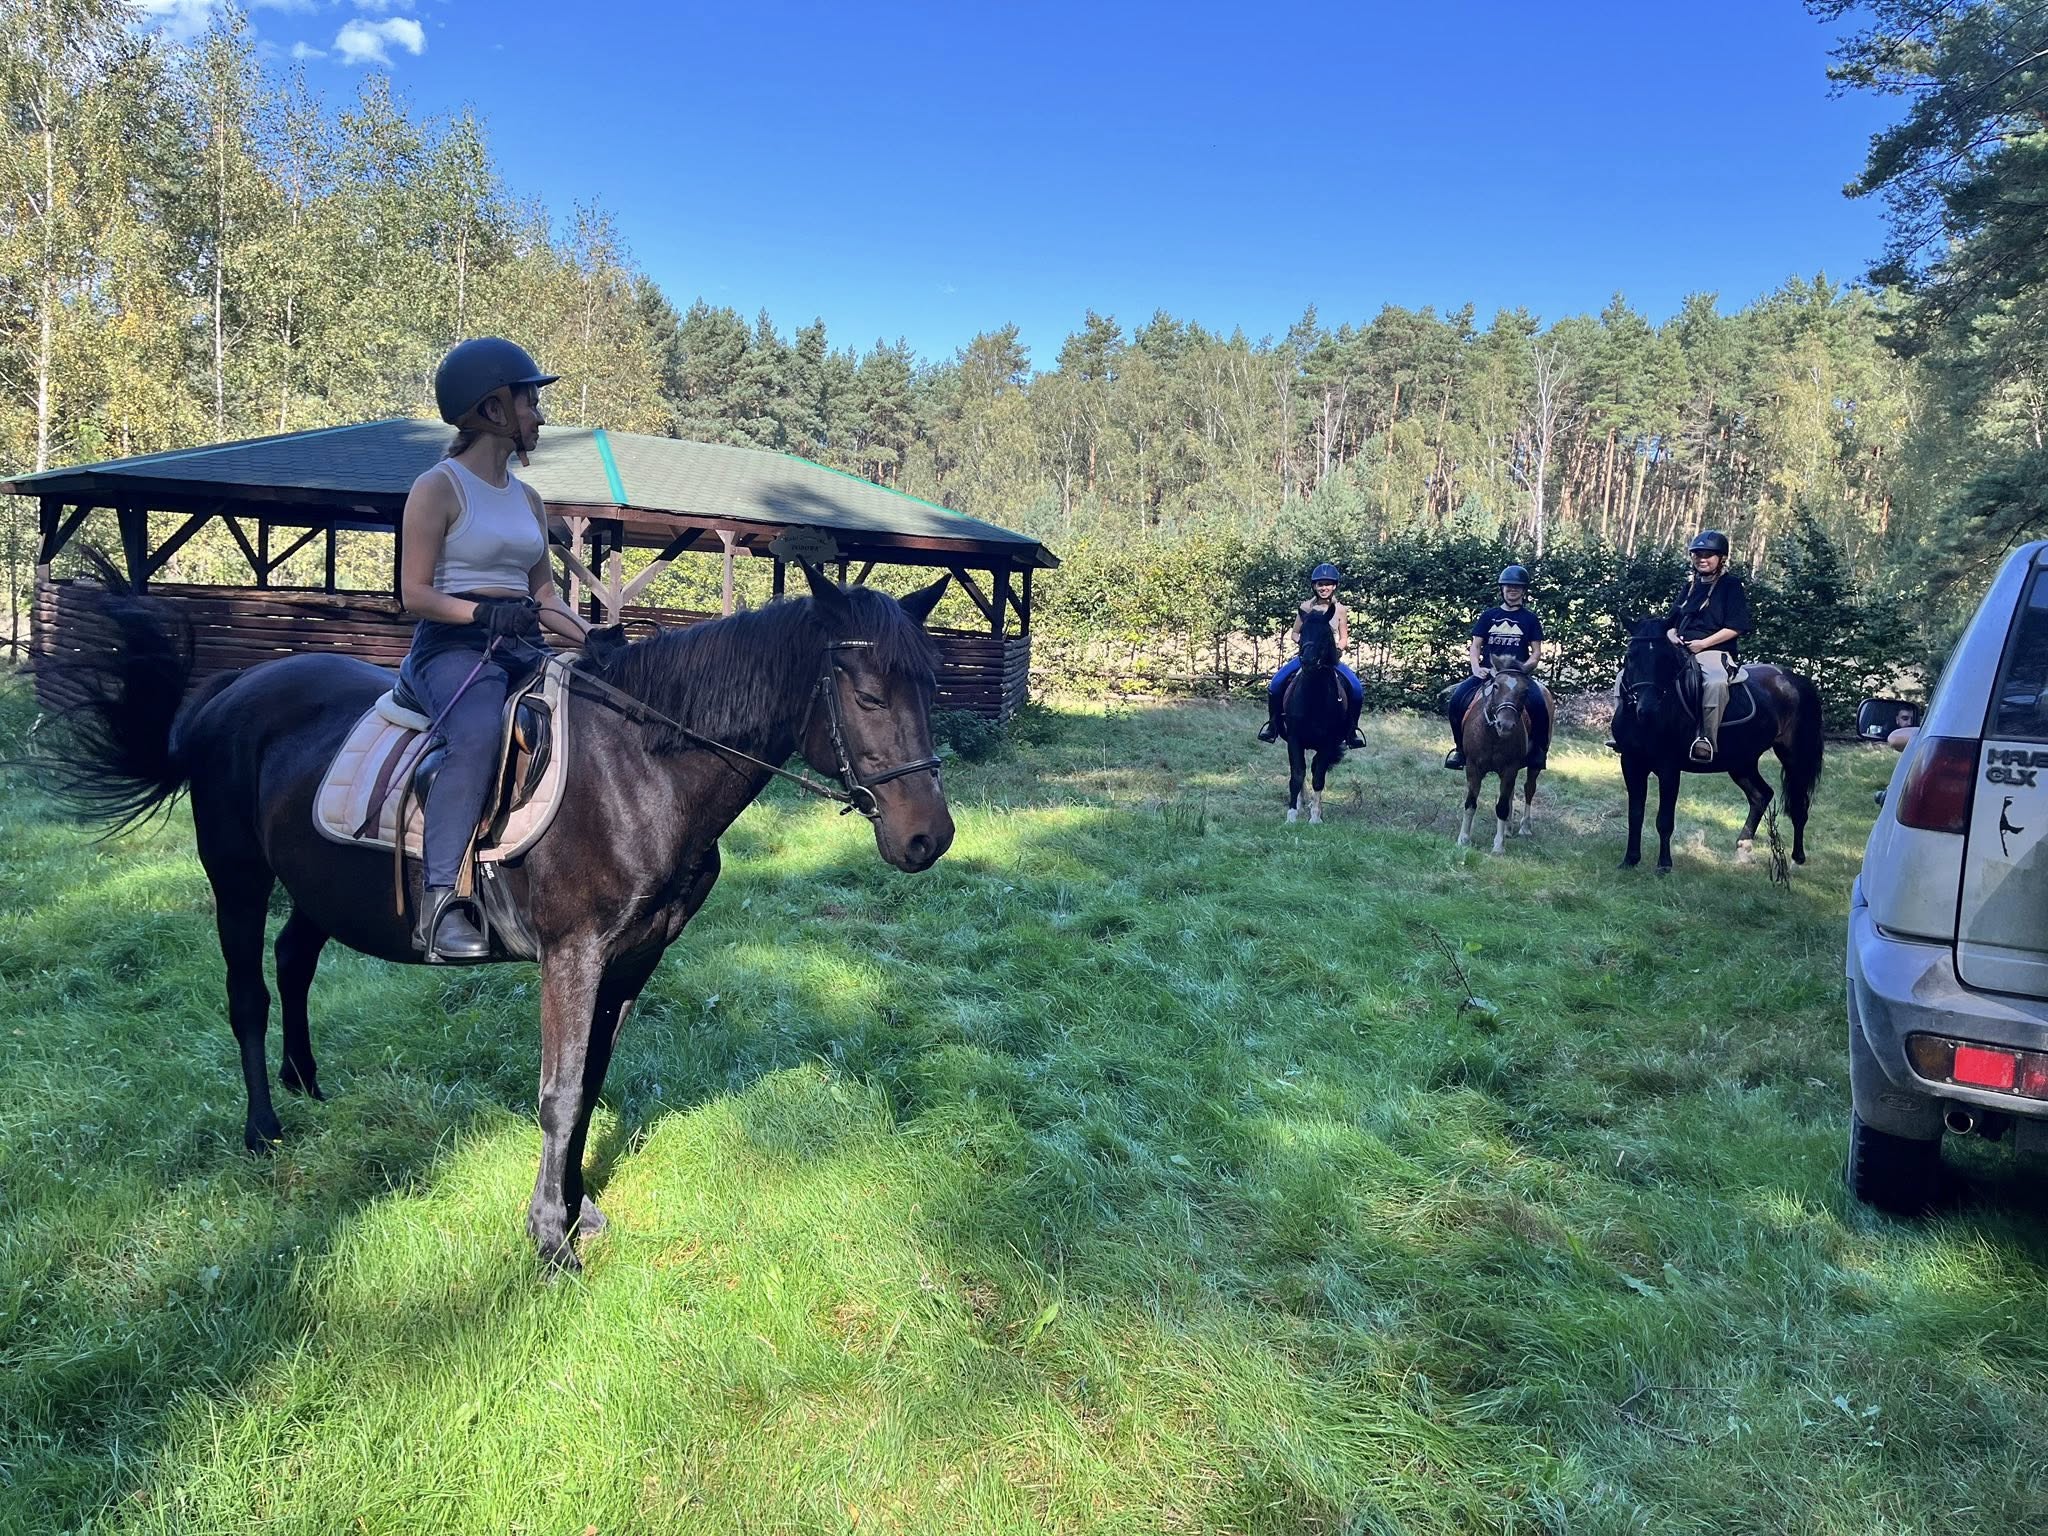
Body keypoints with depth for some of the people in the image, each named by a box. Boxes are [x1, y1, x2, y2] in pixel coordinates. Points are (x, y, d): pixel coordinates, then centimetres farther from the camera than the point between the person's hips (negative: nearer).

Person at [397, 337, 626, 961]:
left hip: (523, 649, 7)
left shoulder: (528, 500, 19)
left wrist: (590, 637, 0)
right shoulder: (438, 489, -1)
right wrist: (484, 611, -23)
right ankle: (439, 902, -35)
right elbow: (414, 594, -6)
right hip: (453, 645, -7)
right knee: (478, 735, -37)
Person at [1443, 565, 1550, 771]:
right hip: (1487, 672, 2)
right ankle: (1459, 746, -6)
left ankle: (1538, 750, -10)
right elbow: (1475, 645, 10)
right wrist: (1476, 667, -9)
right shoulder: (1488, 616, 12)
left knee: (1539, 703, -31)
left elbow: (1537, 652, 6)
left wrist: (1523, 667, -13)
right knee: (1456, 698, -24)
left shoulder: (1530, 619, 9)